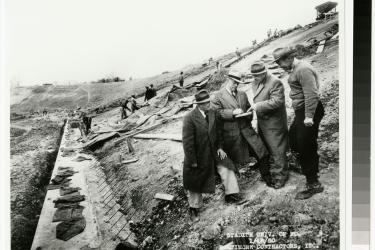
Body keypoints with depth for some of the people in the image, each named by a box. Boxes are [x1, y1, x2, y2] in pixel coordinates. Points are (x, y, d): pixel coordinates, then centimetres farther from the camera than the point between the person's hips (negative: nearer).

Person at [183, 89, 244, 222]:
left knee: (227, 169, 0)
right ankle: (194, 208, 29)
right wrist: (192, 161, -18)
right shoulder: (189, 118, -23)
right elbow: (187, 142, -20)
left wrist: (220, 147, 1)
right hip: (198, 155, -4)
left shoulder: (213, 114, -6)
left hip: (213, 151, 5)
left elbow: (218, 131, 9)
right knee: (195, 181, 9)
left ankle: (231, 195, 22)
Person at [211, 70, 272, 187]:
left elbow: (248, 108, 24)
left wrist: (248, 118, 3)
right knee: (233, 160, 7)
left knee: (262, 153, 1)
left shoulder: (242, 94, 16)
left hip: (246, 129, 5)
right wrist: (233, 112, -20)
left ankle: (267, 177, 21)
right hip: (231, 133, -4)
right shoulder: (218, 96, -3)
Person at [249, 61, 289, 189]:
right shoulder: (256, 82, 9)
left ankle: (280, 176, 16)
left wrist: (258, 106, -23)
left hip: (274, 123, -9)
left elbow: (277, 101, -25)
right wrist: (255, 107, 2)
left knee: (277, 150, 1)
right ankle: (271, 172, 35)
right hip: (262, 122, 9)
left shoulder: (275, 82, -18)